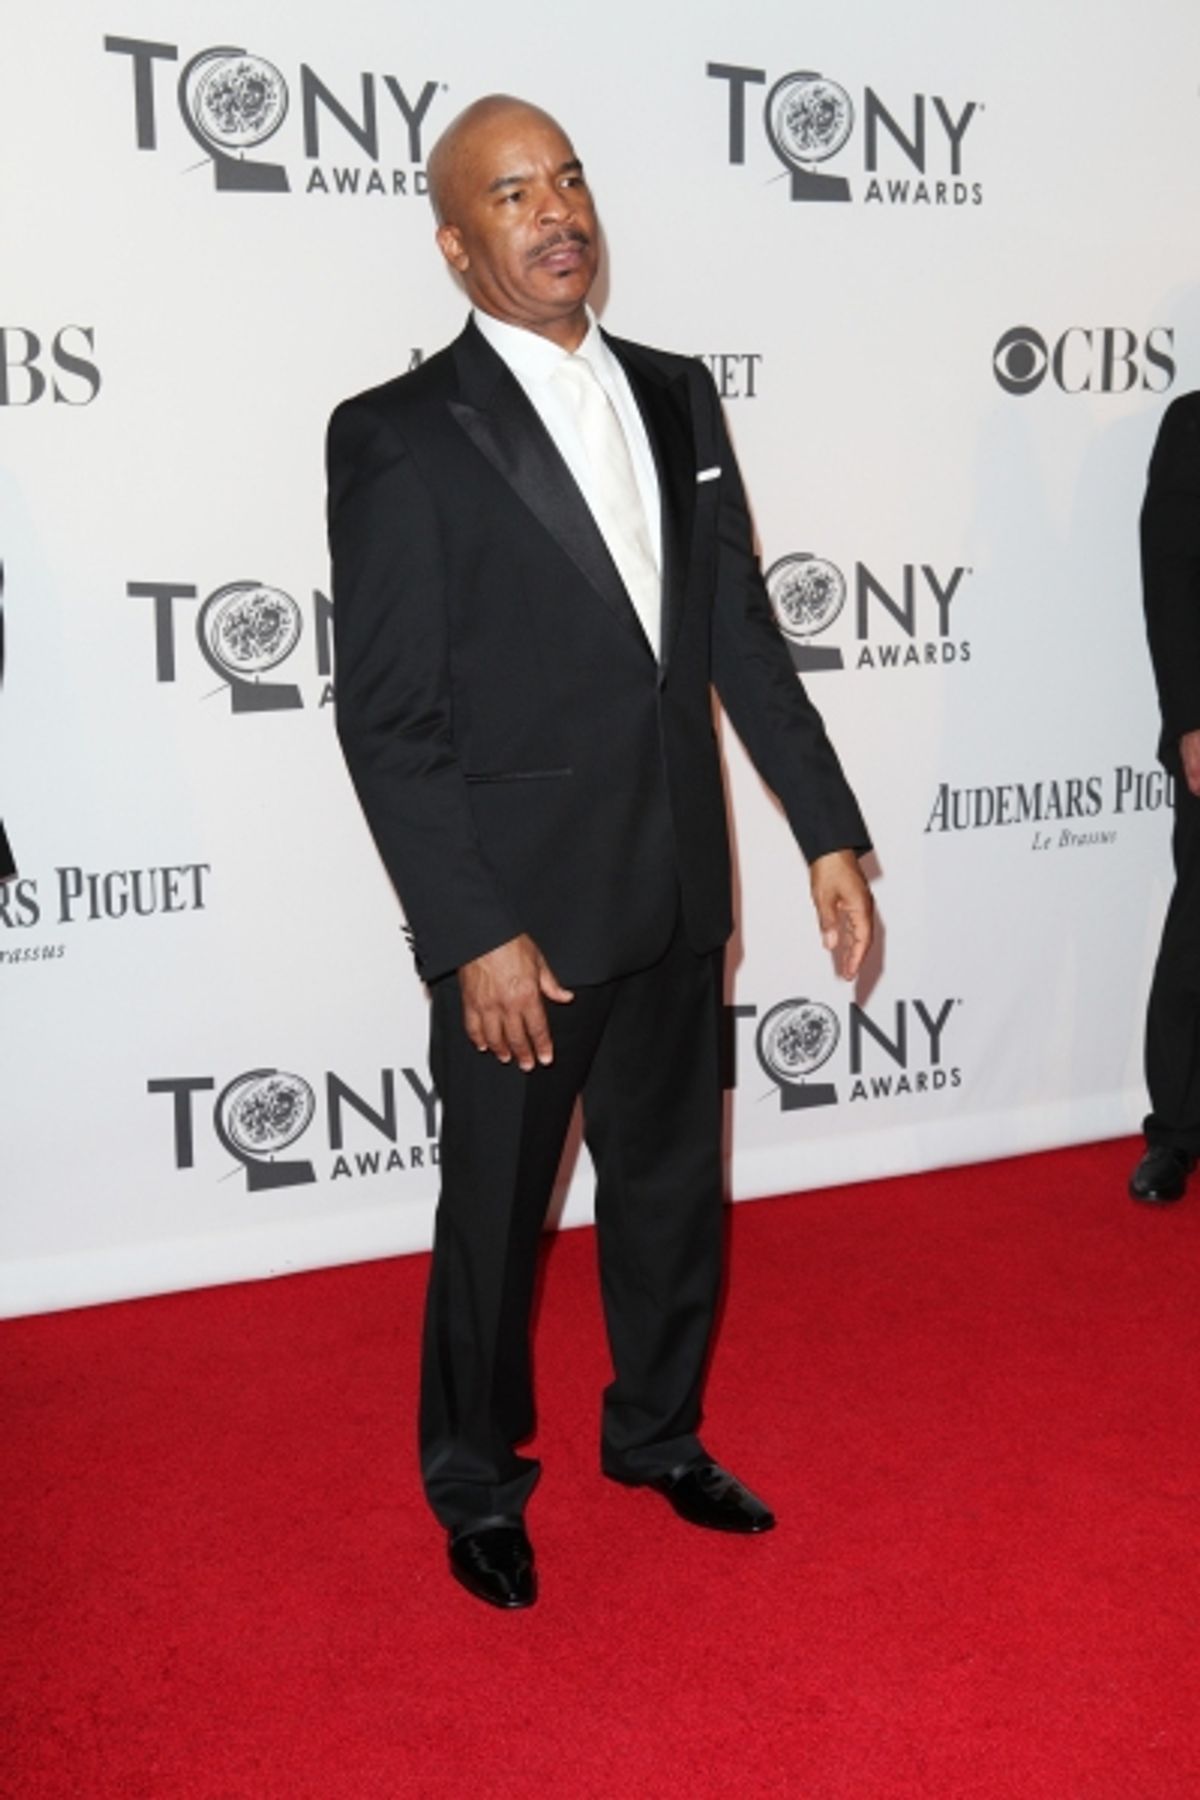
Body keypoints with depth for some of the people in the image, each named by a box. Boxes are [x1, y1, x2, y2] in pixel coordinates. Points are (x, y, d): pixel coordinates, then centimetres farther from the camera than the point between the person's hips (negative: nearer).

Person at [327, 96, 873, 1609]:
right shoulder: (398, 435, -10)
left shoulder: (676, 397, 7)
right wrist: (475, 935, -17)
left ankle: (657, 1432, 42)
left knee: (673, 1183, 19)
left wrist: (828, 831, 4)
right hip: (519, 913, -5)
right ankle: (477, 1485, 35)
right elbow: (386, 717, -13)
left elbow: (742, 630, 9)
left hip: (677, 895, 5)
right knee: (495, 1213, 11)